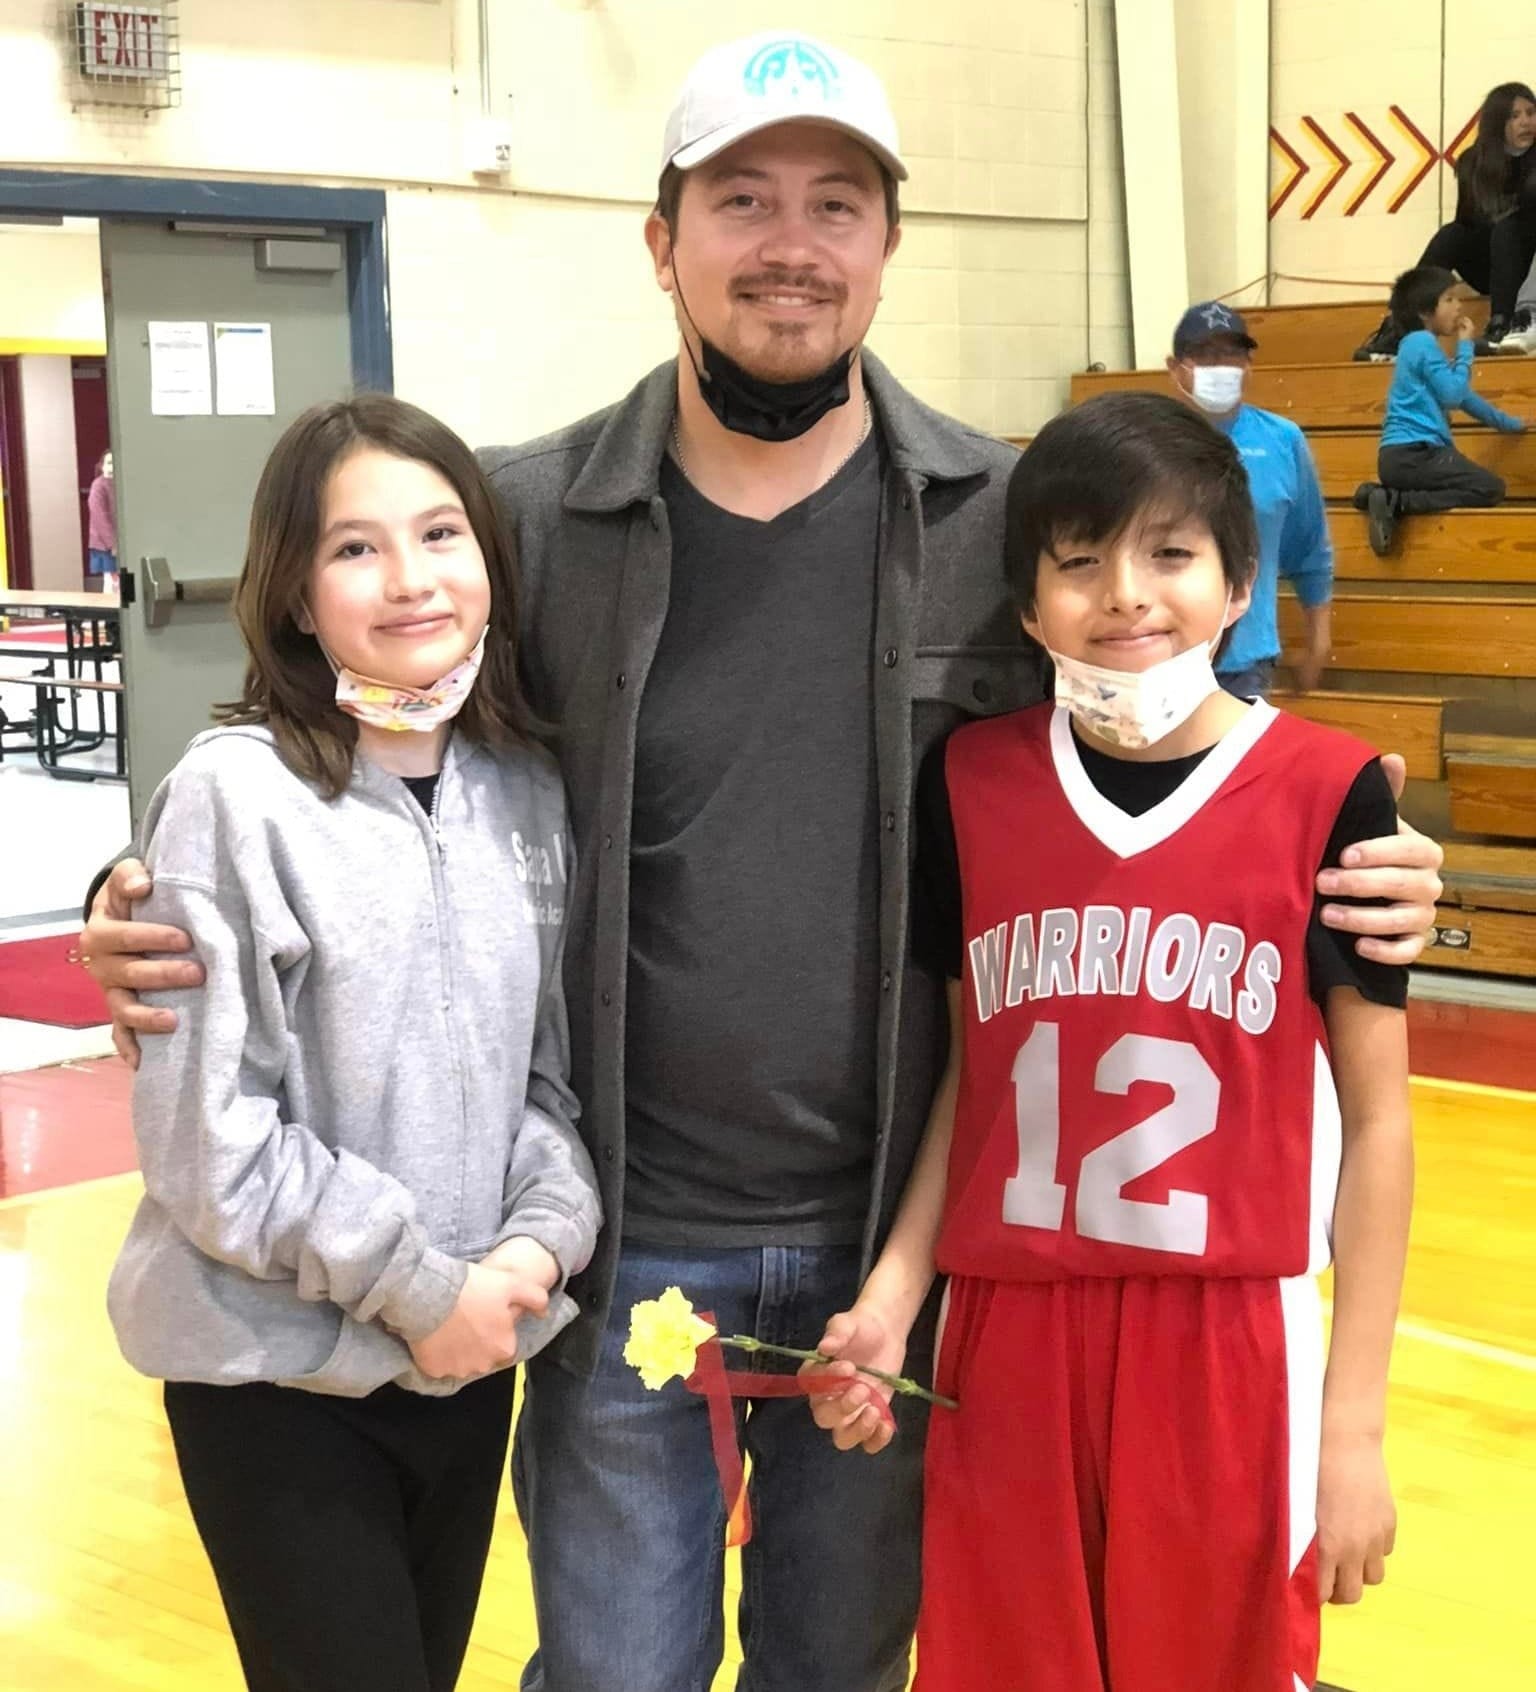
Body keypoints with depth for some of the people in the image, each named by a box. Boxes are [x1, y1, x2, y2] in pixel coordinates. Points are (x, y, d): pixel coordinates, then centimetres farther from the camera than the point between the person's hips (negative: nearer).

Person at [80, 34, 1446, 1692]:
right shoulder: (528, 520, -6)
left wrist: (1349, 878, -13)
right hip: (629, 1244, -1)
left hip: (901, 1237, 1)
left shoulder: (1008, 524, -4)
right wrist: (157, 910, -15)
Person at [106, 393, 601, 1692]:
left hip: (471, 1361, 5)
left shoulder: (529, 794, 2)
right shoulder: (236, 795, -14)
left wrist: (540, 1240, -9)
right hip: (281, 1374, -5)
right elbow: (207, 1136, -16)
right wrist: (416, 1287, -14)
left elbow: (555, 1068, 8)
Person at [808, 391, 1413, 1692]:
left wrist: (1354, 1422, -3)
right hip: (1010, 1340, 2)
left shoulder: (1326, 794, -7)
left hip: (1225, 1346, -2)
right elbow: (965, 1067, 10)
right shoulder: (972, 784, 1)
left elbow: (1375, 1117, -2)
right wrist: (894, 1289, -3)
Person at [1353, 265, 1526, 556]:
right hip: (1412, 455, -10)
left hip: (1402, 456, 10)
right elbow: (1454, 395, -11)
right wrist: (1465, 347, 1)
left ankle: (1390, 497, 3)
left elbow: (1461, 396, 33)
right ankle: (1396, 502, -20)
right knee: (1491, 488, -11)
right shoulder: (1422, 342, -8)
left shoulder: (1421, 344, 23)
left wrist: (1508, 423, 40)